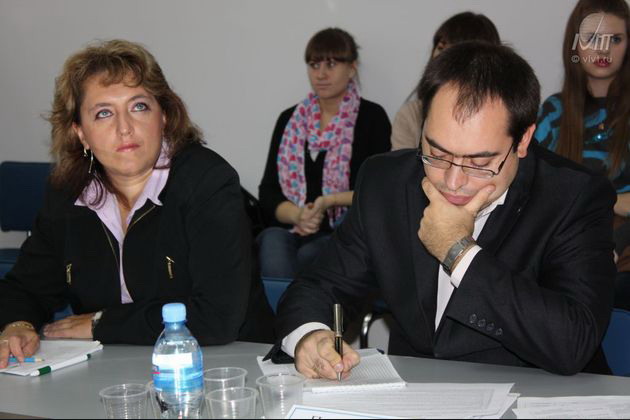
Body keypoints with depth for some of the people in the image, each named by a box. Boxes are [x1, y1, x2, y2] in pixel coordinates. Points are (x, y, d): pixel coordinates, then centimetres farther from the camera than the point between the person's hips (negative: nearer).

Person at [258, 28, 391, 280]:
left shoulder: (372, 117, 5)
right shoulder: (290, 120, 16)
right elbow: (268, 192, 10)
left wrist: (330, 201, -14)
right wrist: (297, 215, -10)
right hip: (287, 229, 3)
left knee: (305, 257, -34)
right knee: (273, 242, -32)